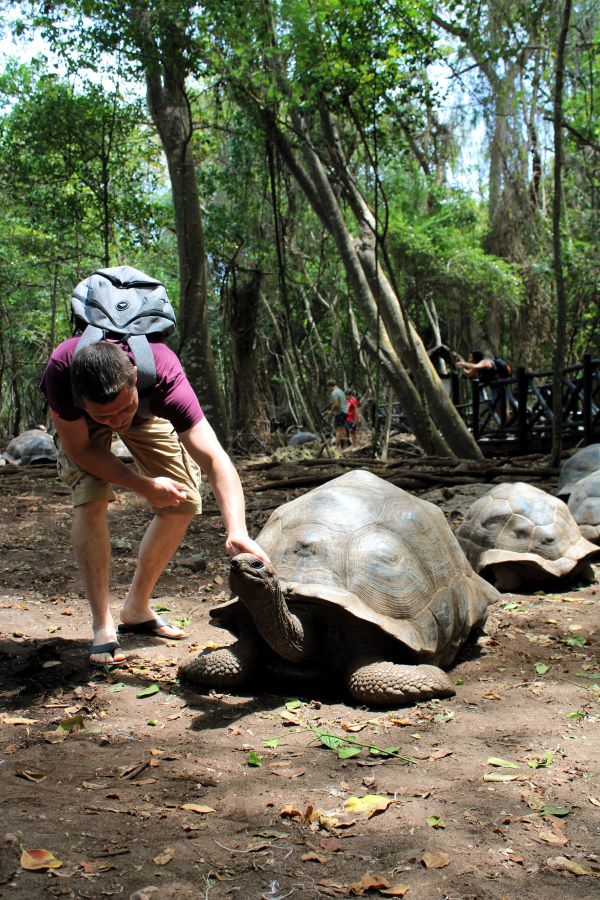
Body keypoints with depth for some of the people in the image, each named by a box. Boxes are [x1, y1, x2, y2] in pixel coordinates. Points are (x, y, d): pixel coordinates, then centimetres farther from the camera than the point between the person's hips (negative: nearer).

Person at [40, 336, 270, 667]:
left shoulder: (164, 373, -45)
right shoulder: (60, 372, -44)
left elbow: (214, 458, -52)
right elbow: (79, 449, -28)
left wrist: (237, 531, -65)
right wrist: (144, 486, -35)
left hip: (148, 412, 1)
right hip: (78, 422, -1)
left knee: (183, 503, -9)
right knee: (90, 499, -25)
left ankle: (136, 608, 12)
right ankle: (102, 625, -12)